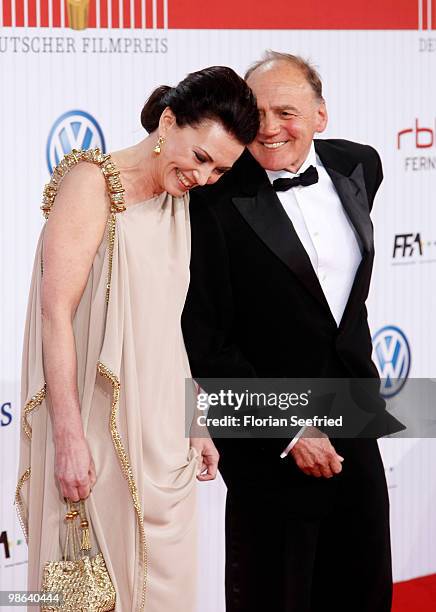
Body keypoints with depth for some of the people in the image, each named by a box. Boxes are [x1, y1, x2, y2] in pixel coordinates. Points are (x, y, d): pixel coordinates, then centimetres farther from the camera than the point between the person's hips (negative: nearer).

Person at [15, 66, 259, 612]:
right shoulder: (93, 183, -11)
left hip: (162, 438, 7)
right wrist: (70, 438, -22)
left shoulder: (177, 202, 12)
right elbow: (56, 310, -17)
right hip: (98, 430, -7)